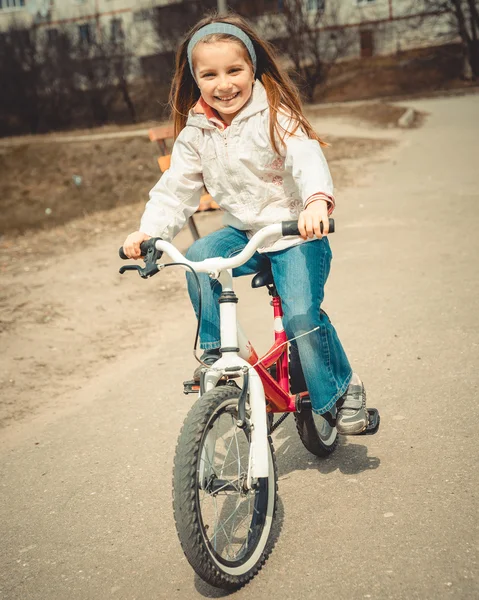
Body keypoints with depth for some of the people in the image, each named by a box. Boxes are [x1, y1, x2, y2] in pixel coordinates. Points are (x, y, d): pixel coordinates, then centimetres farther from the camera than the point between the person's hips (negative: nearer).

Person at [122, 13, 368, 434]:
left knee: (301, 316, -20)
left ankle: (342, 389, 6)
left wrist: (317, 200, -50)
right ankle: (216, 353, -7)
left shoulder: (274, 115, -14)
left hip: (295, 232, -4)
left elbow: (306, 158, -29)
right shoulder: (195, 132, 0)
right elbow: (176, 189, 2)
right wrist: (149, 231, -15)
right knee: (199, 258, -26)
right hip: (244, 232, 4)